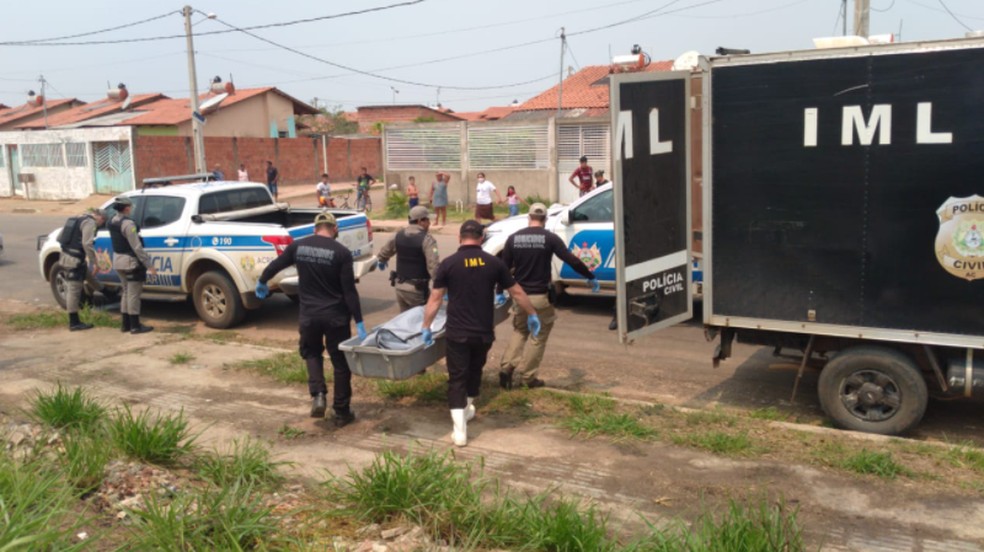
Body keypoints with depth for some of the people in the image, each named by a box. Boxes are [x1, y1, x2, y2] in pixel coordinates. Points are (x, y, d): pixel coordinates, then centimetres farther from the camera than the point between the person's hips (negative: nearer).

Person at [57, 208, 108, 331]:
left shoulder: (79, 220, 19)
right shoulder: (90, 223, -9)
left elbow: (59, 238, 22)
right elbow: (87, 244, -21)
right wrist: (94, 261, -16)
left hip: (66, 256, 10)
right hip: (74, 260, -10)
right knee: (74, 290, -4)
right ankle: (74, 323, 2)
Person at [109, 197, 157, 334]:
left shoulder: (113, 221, 8)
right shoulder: (128, 223, -20)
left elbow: (118, 242, 11)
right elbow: (137, 247, -22)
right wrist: (149, 265, -21)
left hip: (118, 260, 9)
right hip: (130, 261, -9)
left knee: (126, 292, 17)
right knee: (133, 294, -3)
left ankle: (126, 324, 21)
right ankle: (135, 326, -1)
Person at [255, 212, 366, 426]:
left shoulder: (298, 247, 0)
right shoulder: (342, 253, -10)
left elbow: (273, 266, 11)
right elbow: (349, 291, -12)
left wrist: (261, 283, 32)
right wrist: (359, 322, -8)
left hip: (309, 315, 2)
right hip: (336, 316, -2)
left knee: (311, 353, 24)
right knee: (340, 362, 10)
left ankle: (318, 395, 3)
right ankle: (342, 412, 16)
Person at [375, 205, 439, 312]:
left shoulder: (399, 235, 5)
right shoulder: (426, 239, -16)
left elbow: (385, 251, 23)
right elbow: (434, 266, -25)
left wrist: (381, 260, 44)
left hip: (400, 286, 7)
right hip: (417, 288, -7)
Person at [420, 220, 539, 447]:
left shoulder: (448, 264, -6)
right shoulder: (494, 263, 0)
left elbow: (435, 298, -4)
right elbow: (517, 292, 6)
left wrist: (426, 326, 5)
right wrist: (532, 314, 19)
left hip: (457, 333, -2)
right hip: (484, 332, 2)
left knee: (457, 379, 2)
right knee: (474, 372, 24)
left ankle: (459, 429, -6)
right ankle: (467, 409, 43)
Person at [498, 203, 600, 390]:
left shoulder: (513, 238, 1)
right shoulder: (550, 238, -8)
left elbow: (504, 267, 4)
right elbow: (572, 260, -11)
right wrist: (591, 277, -1)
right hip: (540, 297, -4)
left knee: (519, 331, 22)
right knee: (538, 336, 11)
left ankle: (506, 367, 8)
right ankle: (528, 376, 13)